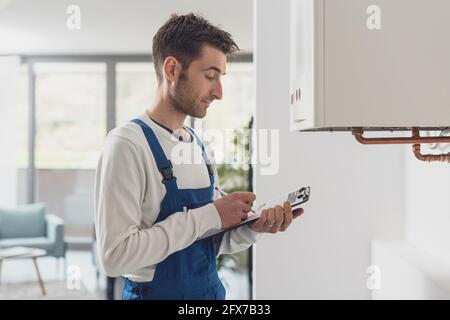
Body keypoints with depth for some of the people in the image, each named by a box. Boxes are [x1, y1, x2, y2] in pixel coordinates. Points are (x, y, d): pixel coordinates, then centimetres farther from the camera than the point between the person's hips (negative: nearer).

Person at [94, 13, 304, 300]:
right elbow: (115, 255, -25)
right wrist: (209, 216, -23)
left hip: (212, 290, 7)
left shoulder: (200, 146, 5)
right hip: (156, 292, -7)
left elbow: (210, 240, 9)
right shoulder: (128, 145, -18)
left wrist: (250, 227, -11)